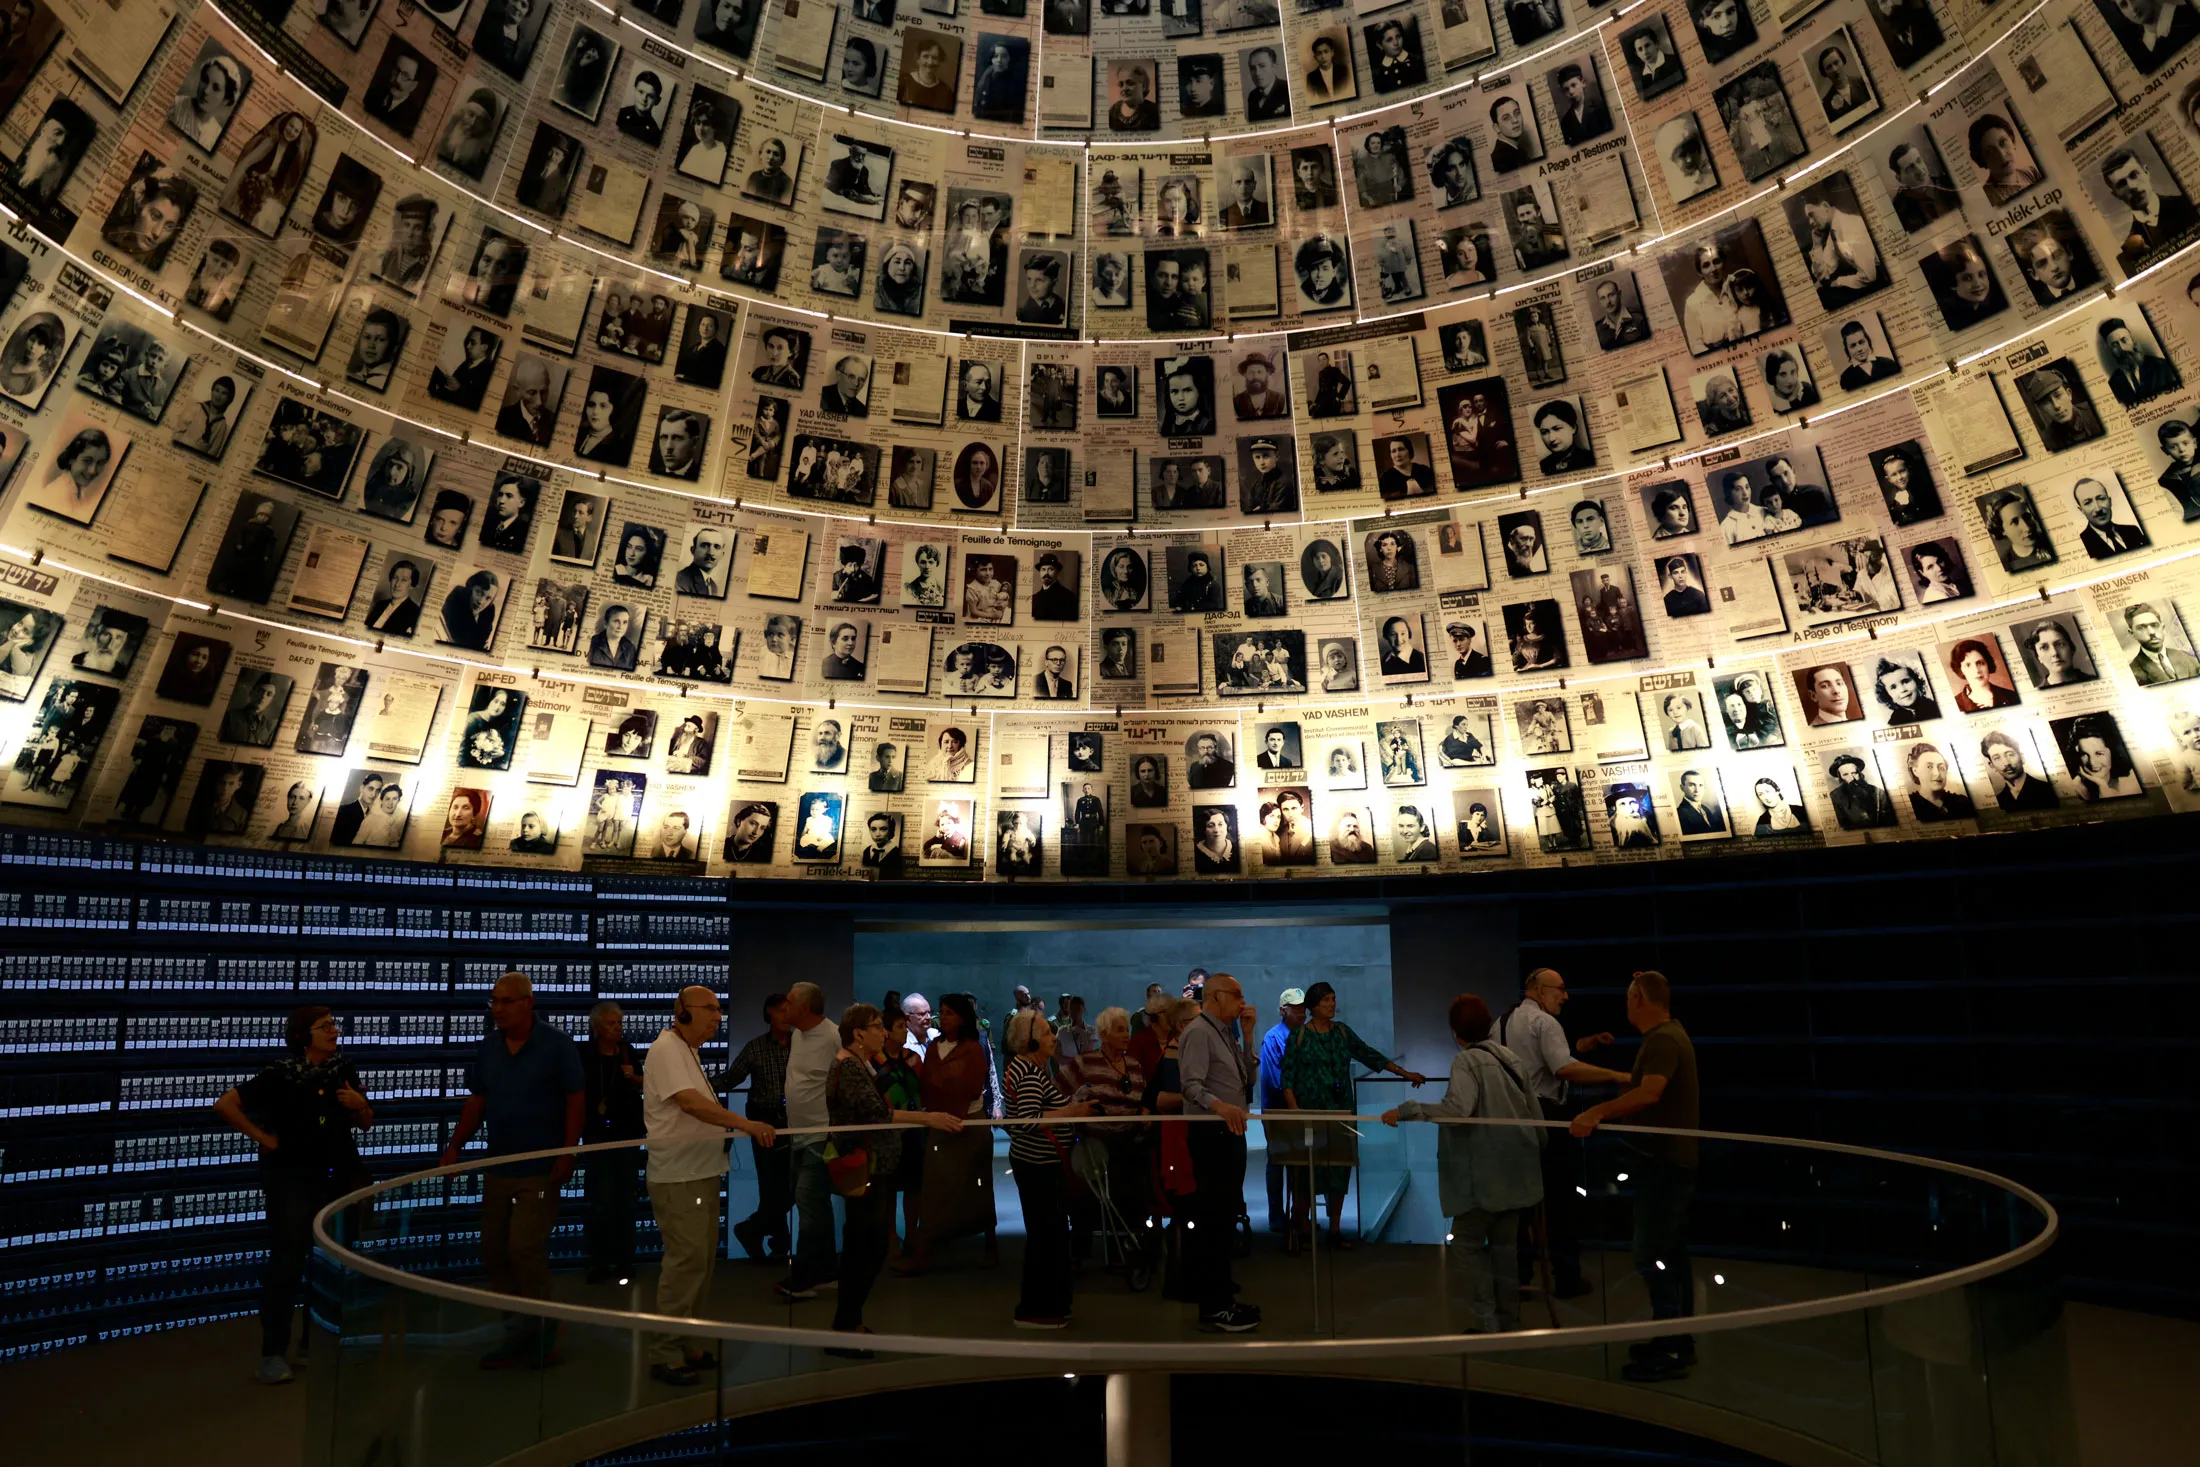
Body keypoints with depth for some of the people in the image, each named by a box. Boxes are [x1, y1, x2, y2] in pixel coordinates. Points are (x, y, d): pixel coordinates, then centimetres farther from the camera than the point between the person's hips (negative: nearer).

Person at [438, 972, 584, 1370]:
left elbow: (576, 1099, -11)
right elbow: (476, 1101, 10)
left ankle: (541, 1338, 11)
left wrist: (567, 1153, -16)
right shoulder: (488, 1046, 5)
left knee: (525, 1251, -8)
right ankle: (519, 1335, 24)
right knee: (493, 1251, 10)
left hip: (540, 1169, -6)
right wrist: (456, 1146, 0)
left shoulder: (556, 1044, -12)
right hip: (497, 1167, 6)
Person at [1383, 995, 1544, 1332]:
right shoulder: (1509, 1057, 9)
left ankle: (1485, 1322, 2)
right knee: (1504, 1242, 16)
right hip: (1516, 1169, 8)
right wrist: (1540, 1145, 30)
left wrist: (1405, 1110, -25)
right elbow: (1533, 1111, 15)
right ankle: (1509, 1320, 23)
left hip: (1484, 1172, -7)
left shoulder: (1466, 1060, -15)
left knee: (1469, 1241, 5)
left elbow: (1457, 1108, -30)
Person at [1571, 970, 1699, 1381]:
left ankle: (1670, 1351, -2)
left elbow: (1649, 1092, -34)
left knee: (1652, 1257, -7)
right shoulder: (1668, 1035, 15)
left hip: (1663, 1162, -11)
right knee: (1671, 1254, 16)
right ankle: (1678, 1340, 25)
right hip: (1668, 1160, 11)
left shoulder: (1662, 1040, -19)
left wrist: (1598, 1112, -37)